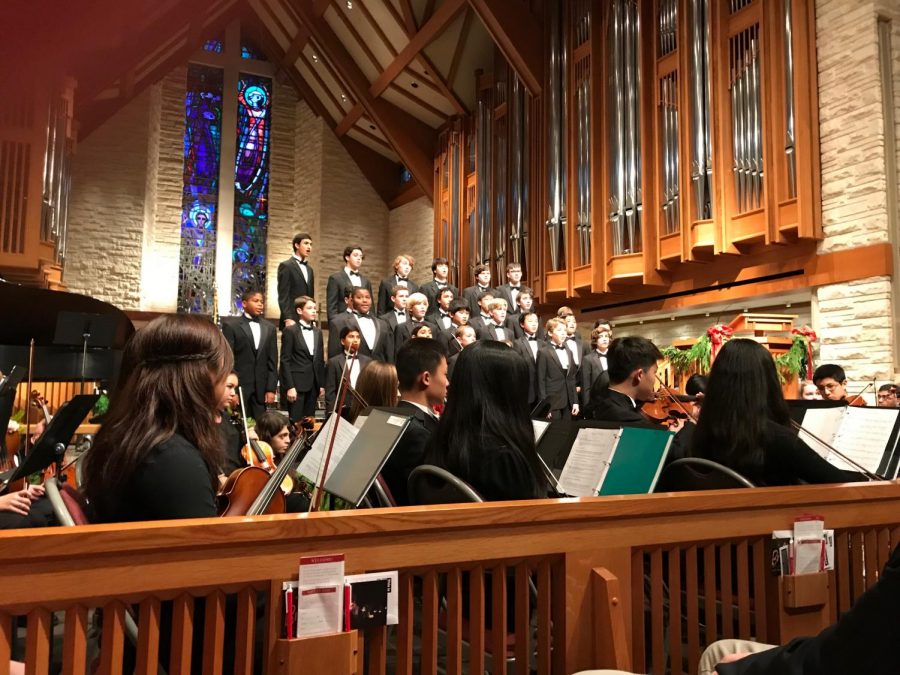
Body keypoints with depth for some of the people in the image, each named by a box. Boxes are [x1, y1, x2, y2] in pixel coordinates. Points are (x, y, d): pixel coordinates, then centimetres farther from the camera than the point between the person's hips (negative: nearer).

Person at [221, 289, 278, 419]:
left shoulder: (269, 328, 13)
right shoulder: (231, 325, -1)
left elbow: (272, 361, 10)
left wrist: (271, 389, 2)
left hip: (261, 388, 4)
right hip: (239, 385, -4)